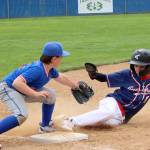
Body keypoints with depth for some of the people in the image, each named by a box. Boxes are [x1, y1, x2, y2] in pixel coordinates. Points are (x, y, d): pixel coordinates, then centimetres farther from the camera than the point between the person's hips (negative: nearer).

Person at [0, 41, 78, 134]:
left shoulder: (50, 69, -4)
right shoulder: (37, 69, -32)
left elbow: (60, 77, 20)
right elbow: (17, 83, -42)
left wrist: (75, 85, 32)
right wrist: (36, 94, -43)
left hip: (23, 91, 10)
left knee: (51, 95, 9)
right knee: (21, 115, -31)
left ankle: (45, 126, 24)